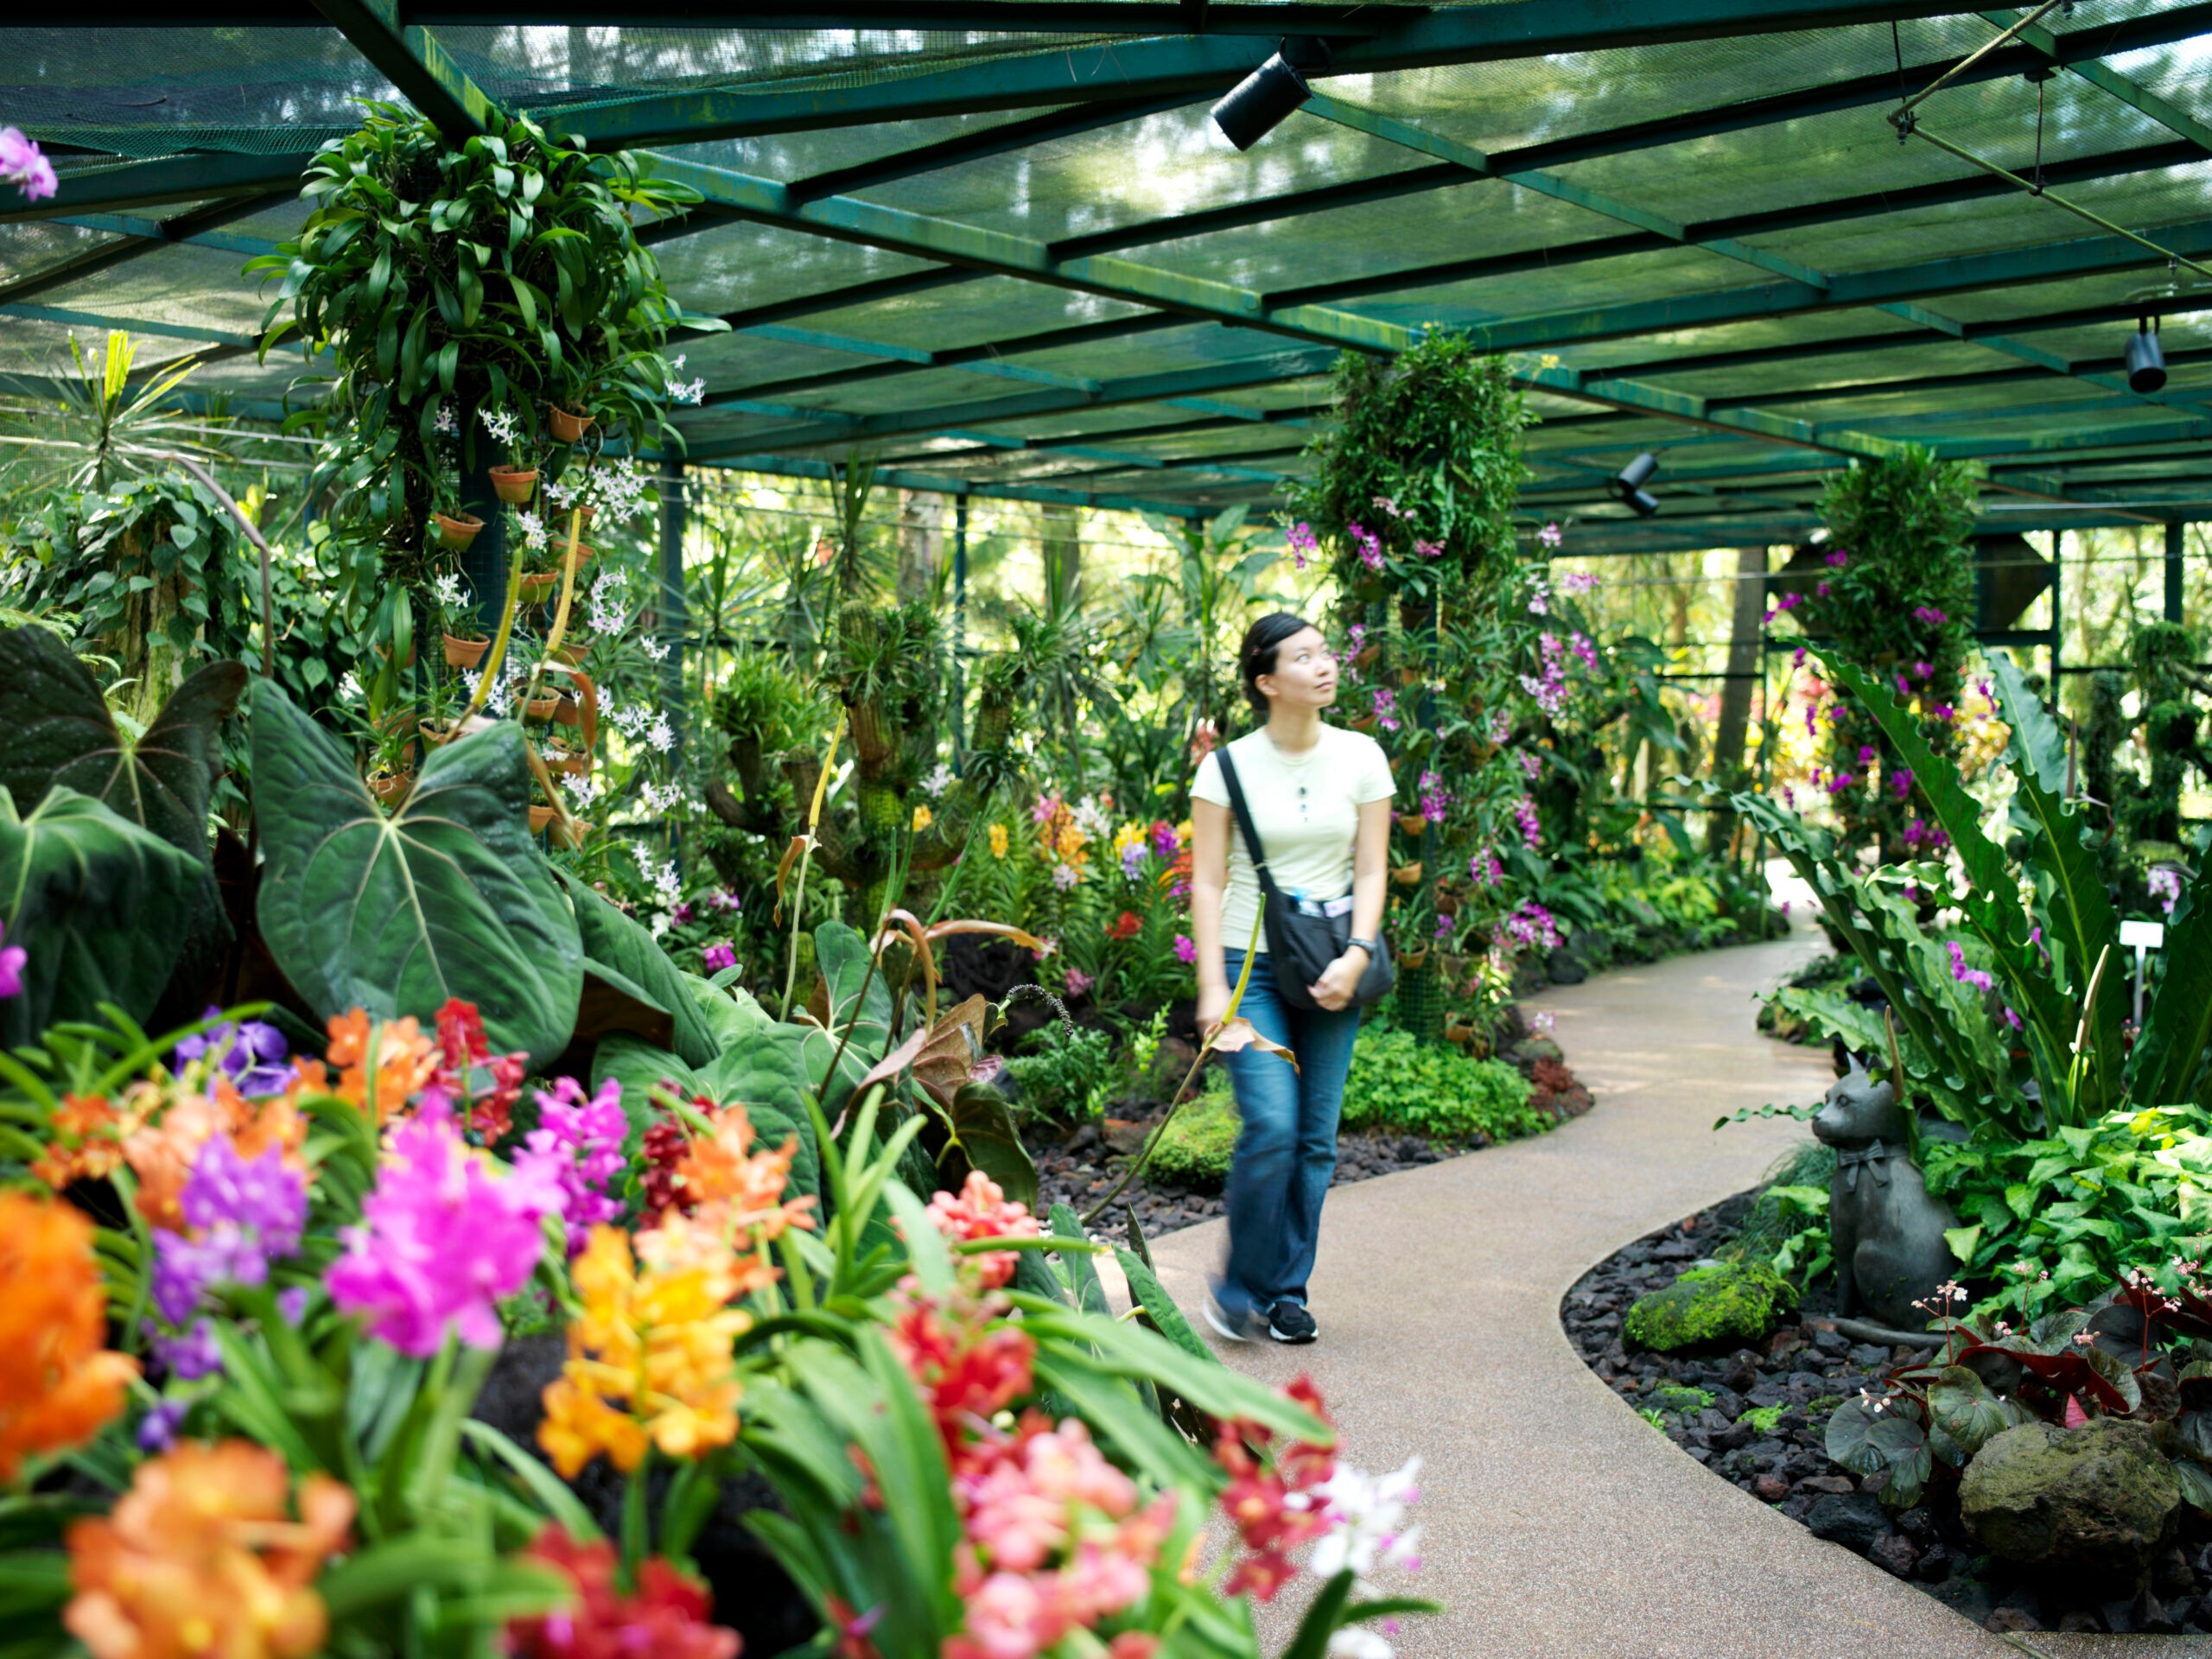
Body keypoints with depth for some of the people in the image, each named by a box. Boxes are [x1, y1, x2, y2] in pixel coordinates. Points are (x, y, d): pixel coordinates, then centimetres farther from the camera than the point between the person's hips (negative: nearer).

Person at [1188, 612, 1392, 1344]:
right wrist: (1212, 986, -11)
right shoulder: (1228, 767, -3)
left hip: (1331, 968, 3)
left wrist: (1356, 956, -11)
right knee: (1272, 1125, -15)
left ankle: (1288, 1291, 19)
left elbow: (1371, 871, 4)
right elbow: (1207, 882, -4)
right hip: (1251, 962, -3)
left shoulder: (1361, 757, 4)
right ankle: (1238, 1286, 6)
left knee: (1316, 1138, 3)